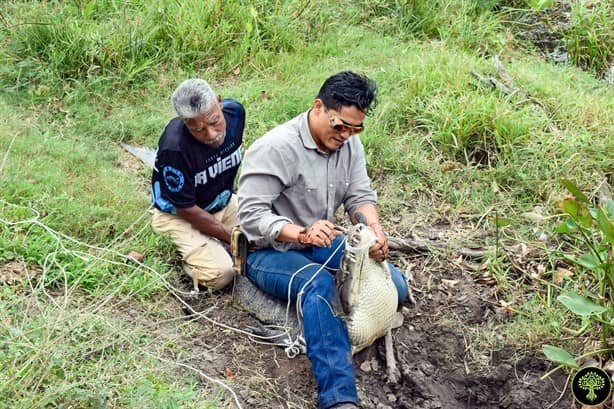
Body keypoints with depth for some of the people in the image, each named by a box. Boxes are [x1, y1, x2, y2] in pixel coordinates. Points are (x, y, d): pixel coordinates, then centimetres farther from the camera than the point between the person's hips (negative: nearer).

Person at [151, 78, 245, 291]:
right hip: (179, 214, -6)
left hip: (222, 203, 6)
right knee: (220, 274, -24)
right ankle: (190, 252, 6)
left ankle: (219, 245, 14)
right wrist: (230, 236, -16)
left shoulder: (235, 111, -18)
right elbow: (186, 208, -22)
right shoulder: (174, 148, -35)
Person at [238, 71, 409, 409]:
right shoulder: (275, 147, -22)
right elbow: (250, 213, -25)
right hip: (271, 252, -7)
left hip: (321, 244, 7)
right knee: (318, 284, -39)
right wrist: (302, 234, -40)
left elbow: (360, 196, -1)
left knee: (395, 286, -8)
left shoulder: (349, 144, 0)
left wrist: (375, 230, -23)